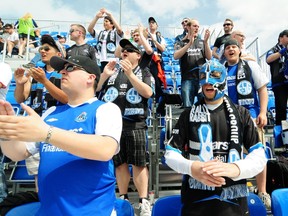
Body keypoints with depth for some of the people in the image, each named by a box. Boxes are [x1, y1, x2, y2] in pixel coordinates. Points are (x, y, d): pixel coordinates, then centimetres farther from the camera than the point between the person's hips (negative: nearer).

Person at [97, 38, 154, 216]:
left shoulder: (144, 72, 7)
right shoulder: (112, 71, 14)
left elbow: (148, 93, -10)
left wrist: (130, 74, -15)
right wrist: (104, 75, -7)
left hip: (135, 125, -3)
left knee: (139, 163, -1)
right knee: (120, 162, 10)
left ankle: (144, 201, 9)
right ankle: (123, 197, 24)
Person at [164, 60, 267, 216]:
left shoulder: (241, 114, 2)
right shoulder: (188, 114, 2)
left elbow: (259, 156, -3)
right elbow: (170, 153, -1)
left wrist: (235, 168, -24)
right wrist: (191, 167, -22)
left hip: (233, 199, 0)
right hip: (195, 198, 0)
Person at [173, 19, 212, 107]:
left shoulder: (202, 42, 15)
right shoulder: (181, 43, 10)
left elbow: (209, 57, 3)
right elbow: (176, 56, -9)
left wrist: (206, 42, -10)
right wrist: (189, 43, -18)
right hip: (187, 78, -1)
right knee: (187, 106, -5)